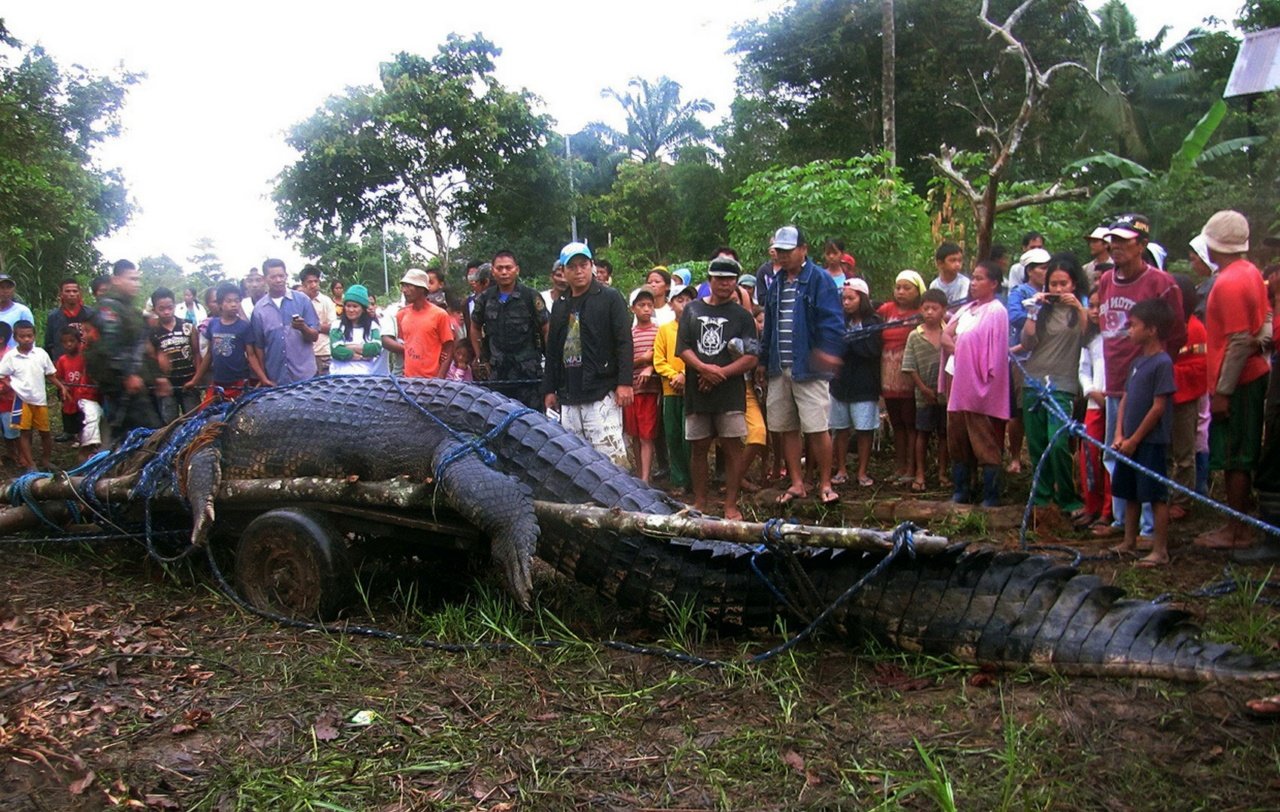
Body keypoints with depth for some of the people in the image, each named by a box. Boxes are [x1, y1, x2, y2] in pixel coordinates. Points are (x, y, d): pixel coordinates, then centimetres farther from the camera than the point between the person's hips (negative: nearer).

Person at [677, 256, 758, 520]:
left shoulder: (742, 315, 5)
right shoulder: (692, 310, 11)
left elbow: (751, 358, -3)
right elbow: (683, 349, 4)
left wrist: (720, 373, -14)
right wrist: (704, 368, -13)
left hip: (731, 392, -2)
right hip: (697, 391, 2)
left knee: (731, 447, -2)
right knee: (698, 448, 8)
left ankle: (731, 505, 6)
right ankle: (699, 503, 19)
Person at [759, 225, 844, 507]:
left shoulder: (819, 280, -4)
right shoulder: (775, 284, 17)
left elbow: (832, 321, -13)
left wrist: (828, 350, -27)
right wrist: (763, 360, 20)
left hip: (809, 368, -7)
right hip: (779, 369, 7)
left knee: (817, 428, -6)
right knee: (787, 428, 9)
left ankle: (825, 484, 7)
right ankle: (796, 483, 18)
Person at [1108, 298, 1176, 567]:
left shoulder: (1162, 363, -14)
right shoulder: (1138, 361, 11)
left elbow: (1158, 407, -16)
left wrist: (1134, 439, -13)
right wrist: (1119, 435, 3)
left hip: (1151, 441, -8)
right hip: (1130, 442, 8)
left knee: (1156, 496, -1)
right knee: (1130, 494, 15)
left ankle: (1160, 551, 6)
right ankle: (1129, 543, 26)